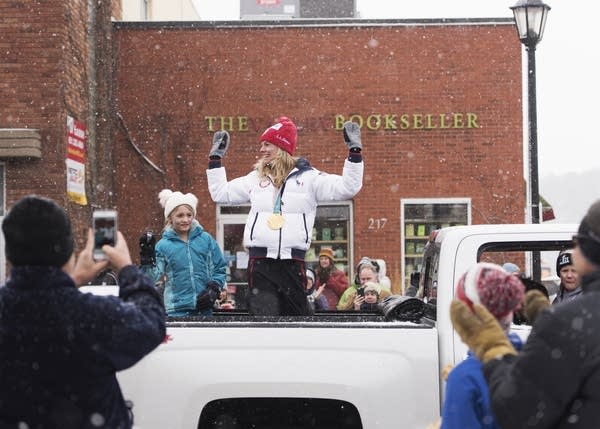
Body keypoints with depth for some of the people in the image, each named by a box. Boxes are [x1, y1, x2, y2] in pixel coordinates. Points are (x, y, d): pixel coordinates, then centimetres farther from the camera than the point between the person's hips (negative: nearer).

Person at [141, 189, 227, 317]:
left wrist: (214, 289, -1)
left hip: (204, 307, 2)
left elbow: (220, 268, 11)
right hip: (177, 309, -2)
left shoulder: (206, 239, 5)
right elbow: (154, 277, -5)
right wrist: (147, 260, -19)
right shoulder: (163, 245, 0)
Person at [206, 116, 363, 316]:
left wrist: (354, 152, -9)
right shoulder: (255, 178, 14)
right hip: (260, 263, 1)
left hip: (293, 263, -1)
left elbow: (347, 188, -3)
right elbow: (220, 193, 23)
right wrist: (215, 158, 24)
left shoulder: (308, 177, 4)